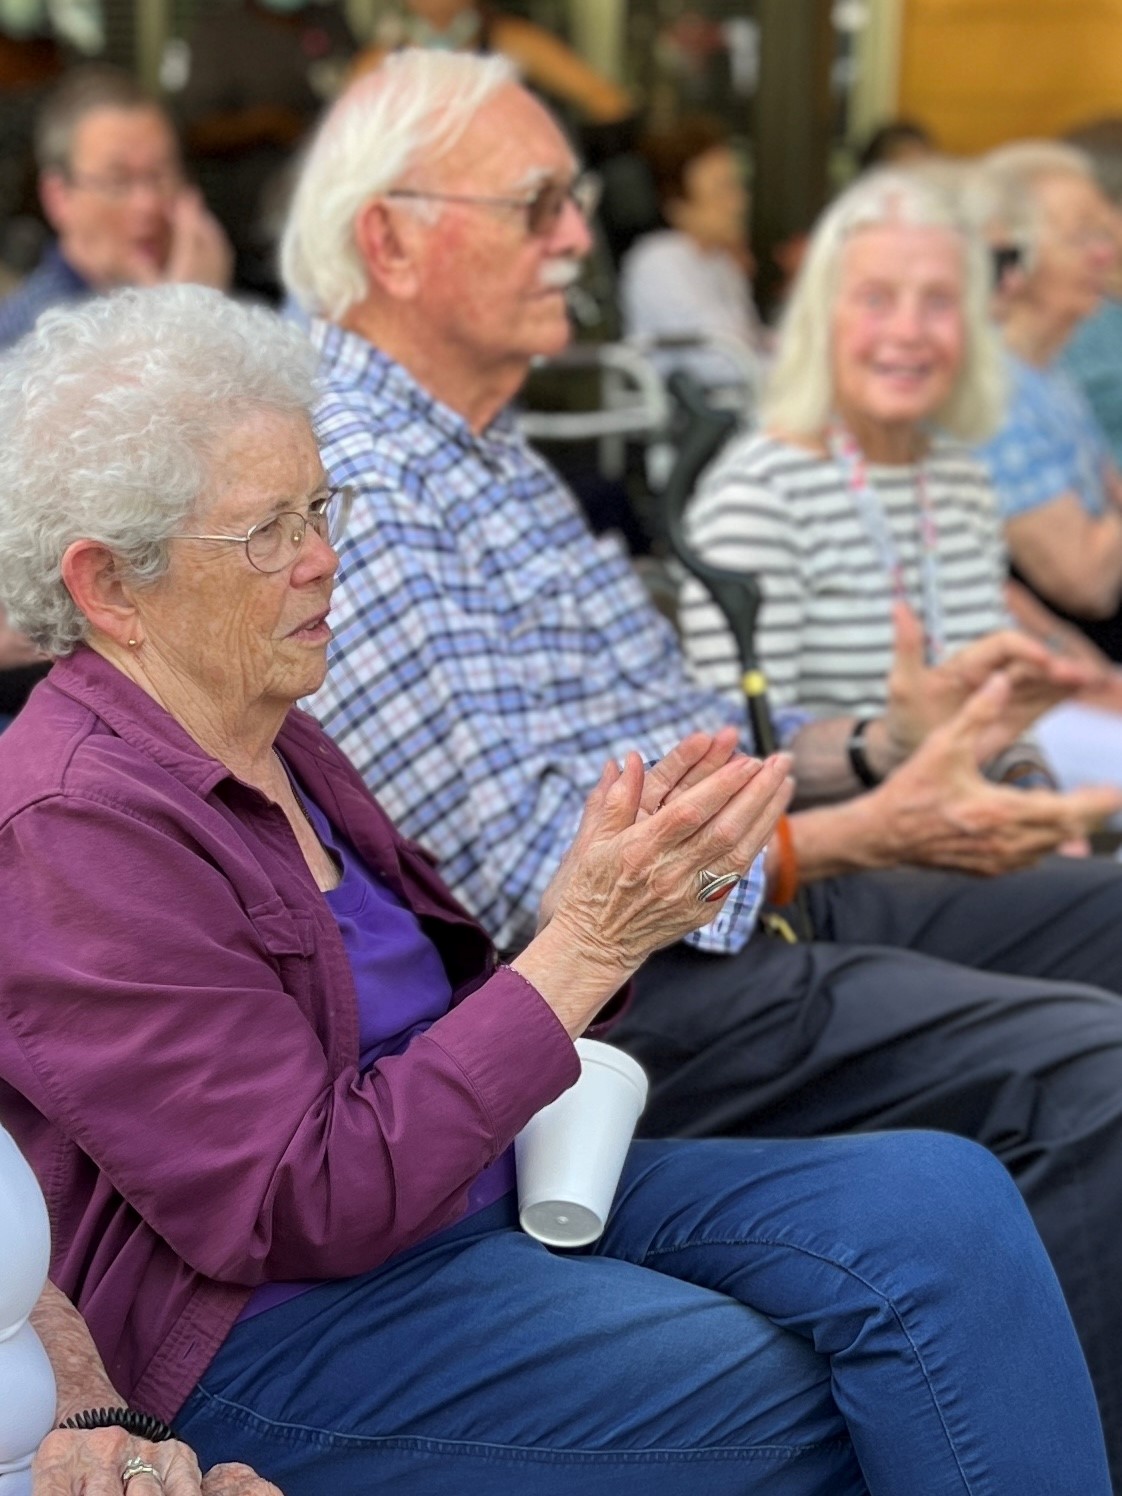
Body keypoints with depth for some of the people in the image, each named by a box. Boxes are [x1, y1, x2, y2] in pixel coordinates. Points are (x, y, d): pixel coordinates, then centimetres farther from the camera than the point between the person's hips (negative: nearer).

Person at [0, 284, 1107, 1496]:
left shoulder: (271, 745, 11)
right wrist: (585, 944, -20)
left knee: (944, 1200, -10)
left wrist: (601, 906, -6)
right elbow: (309, 1206, -21)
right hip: (278, 1326, -8)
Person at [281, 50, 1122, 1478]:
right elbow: (532, 882, -21)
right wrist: (865, 836, -22)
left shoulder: (490, 451, 15)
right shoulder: (347, 492, -18)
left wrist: (871, 745, 8)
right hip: (626, 981, -10)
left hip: (741, 890, 10)